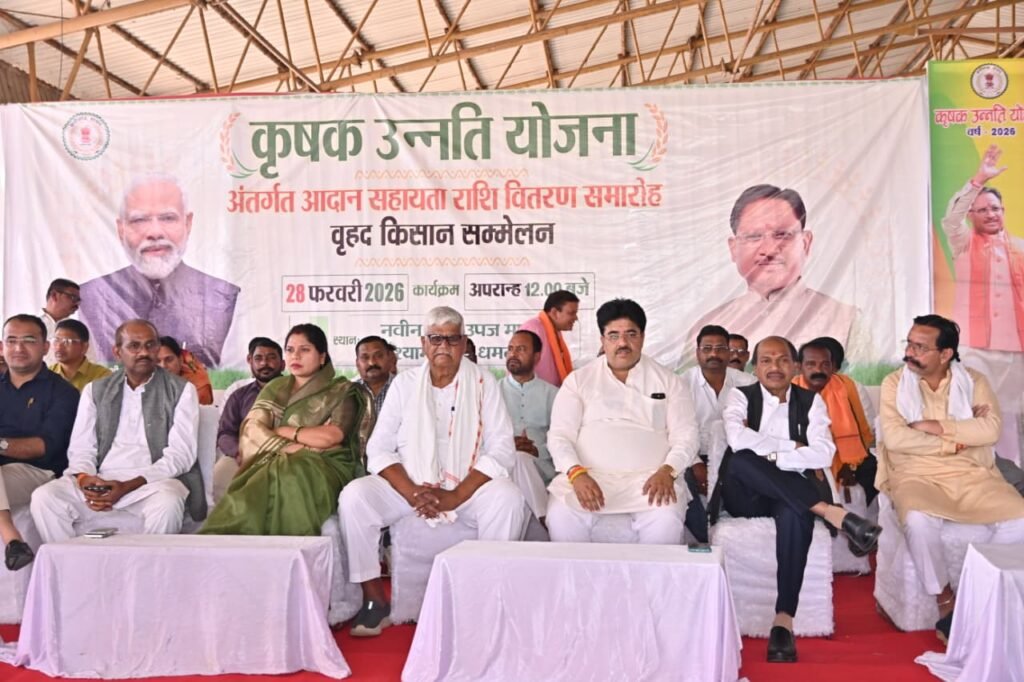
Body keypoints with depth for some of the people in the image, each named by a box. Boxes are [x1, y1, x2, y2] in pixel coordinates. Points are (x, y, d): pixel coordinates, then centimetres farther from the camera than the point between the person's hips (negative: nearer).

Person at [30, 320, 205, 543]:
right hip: (100, 482, 3)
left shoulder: (181, 391, 4)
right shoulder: (95, 391, 16)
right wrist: (84, 478, -15)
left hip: (154, 481, -3)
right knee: (44, 497, -22)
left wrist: (128, 486, -16)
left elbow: (180, 455, -4)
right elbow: (81, 449, 10)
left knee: (166, 504, -36)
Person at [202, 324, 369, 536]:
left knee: (290, 480, -39)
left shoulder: (342, 391, 10)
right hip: (275, 462, 3)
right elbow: (252, 428, 6)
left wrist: (282, 431, 3)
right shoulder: (275, 388, 23)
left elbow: (330, 436, -7)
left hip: (322, 467, -3)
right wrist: (289, 448, -11)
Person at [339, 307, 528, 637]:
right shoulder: (404, 383, 7)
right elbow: (379, 449, 1)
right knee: (354, 496, -23)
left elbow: (501, 449, -6)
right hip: (408, 485, 2)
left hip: (469, 486, -1)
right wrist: (412, 493, -16)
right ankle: (375, 601, -10)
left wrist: (455, 496, -19)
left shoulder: (483, 383, 2)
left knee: (508, 499, -30)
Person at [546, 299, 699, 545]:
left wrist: (667, 471, -14)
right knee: (561, 515, -28)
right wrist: (577, 473, -16)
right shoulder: (578, 380, 11)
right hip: (589, 475, 0)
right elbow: (560, 435, 3)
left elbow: (686, 435, 6)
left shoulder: (667, 381, 12)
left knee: (666, 518, -30)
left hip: (649, 476, 0)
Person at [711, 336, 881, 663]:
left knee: (796, 513, -37)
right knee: (742, 459, -35)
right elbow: (737, 439, -18)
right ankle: (833, 514, -34)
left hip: (790, 496, 0)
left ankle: (783, 620, -36)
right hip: (746, 497, 0)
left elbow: (823, 454, -8)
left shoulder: (810, 401, 8)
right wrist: (792, 446, -11)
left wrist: (770, 455, -13)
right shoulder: (741, 396, 3)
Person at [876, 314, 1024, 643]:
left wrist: (937, 426, -16)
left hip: (972, 475, 3)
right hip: (916, 477, -2)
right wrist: (958, 440, -11)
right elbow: (894, 437, -14)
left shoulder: (974, 381, 5)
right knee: (919, 521, -34)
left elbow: (991, 429, -11)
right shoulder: (894, 383, -1)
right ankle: (946, 601, -11)